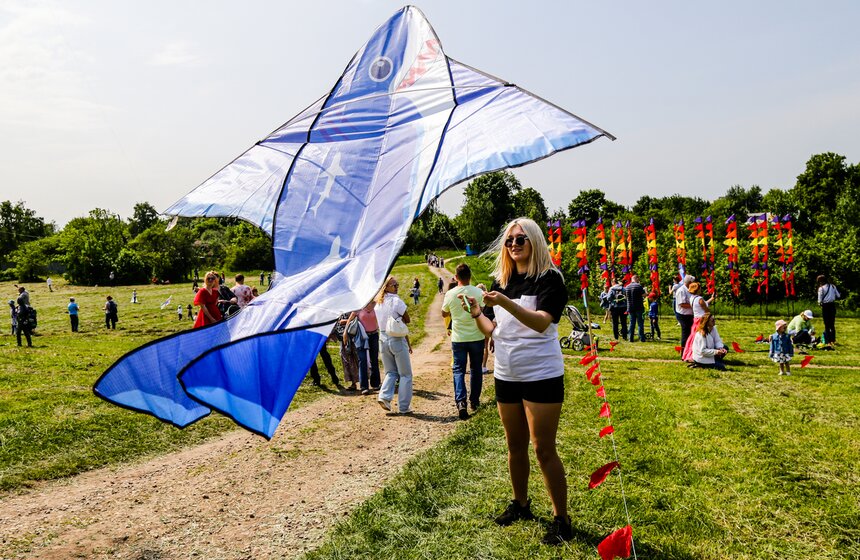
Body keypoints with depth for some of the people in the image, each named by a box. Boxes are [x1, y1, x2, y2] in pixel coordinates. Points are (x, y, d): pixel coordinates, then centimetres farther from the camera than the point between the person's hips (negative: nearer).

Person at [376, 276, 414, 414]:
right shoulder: (396, 301, -13)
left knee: (391, 372, 18)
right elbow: (407, 320, -6)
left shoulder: (378, 304, 8)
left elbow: (384, 321, 12)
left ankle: (384, 396, -3)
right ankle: (404, 407, 6)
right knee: (405, 374, 5)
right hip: (397, 339, -6)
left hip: (383, 339, 6)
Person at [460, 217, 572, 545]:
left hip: (541, 375, -6)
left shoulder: (550, 279, -9)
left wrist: (507, 303, -36)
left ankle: (561, 519, 10)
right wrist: (476, 313, -11)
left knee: (543, 448, -3)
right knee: (515, 445, 15)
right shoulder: (500, 281, 8)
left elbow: (542, 322, -24)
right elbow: (492, 331, 9)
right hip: (506, 375, 6)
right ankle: (520, 504, 32)